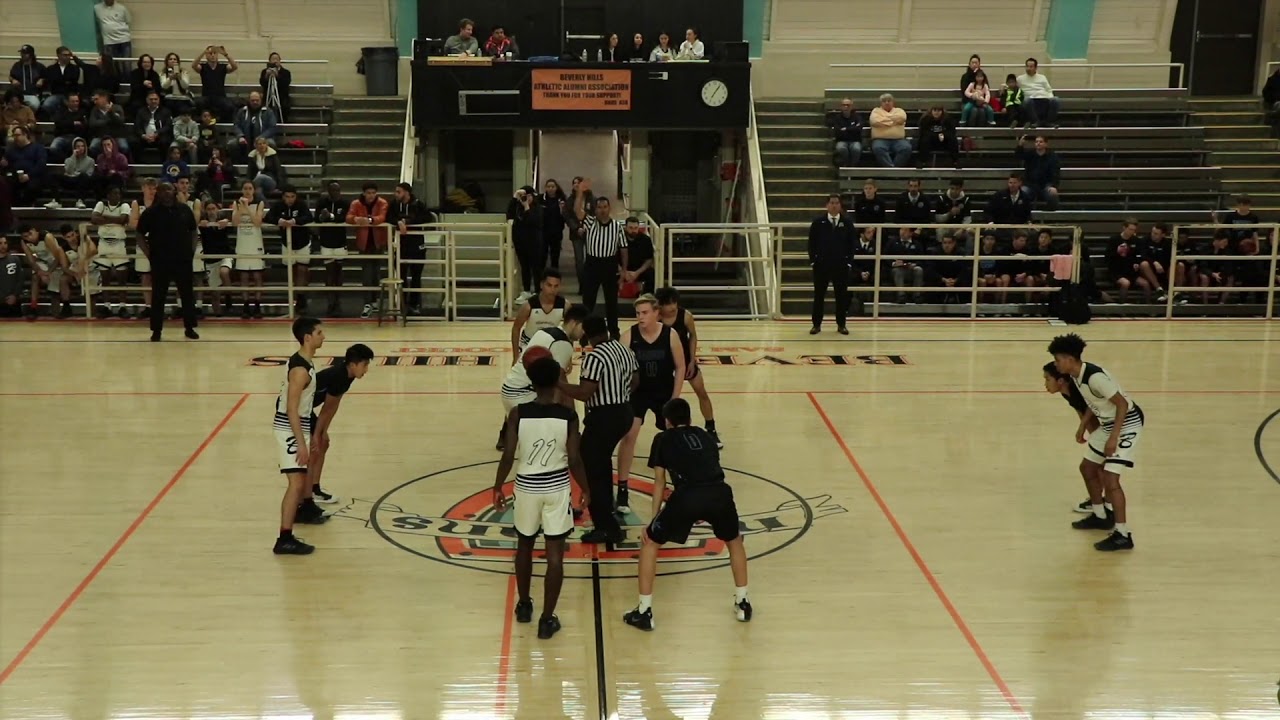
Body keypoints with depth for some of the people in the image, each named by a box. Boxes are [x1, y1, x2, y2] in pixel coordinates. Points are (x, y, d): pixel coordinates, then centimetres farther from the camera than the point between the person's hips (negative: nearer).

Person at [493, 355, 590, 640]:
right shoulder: (568, 415, -12)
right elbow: (574, 459, -10)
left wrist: (498, 488, 5)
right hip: (557, 487, -1)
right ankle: (547, 619, 6)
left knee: (524, 546, 22)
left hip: (527, 486, 1)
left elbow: (508, 456, -10)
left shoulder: (518, 413, -11)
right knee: (555, 555, 4)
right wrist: (585, 488, 6)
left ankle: (524, 605, 36)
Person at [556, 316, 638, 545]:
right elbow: (635, 381, 17)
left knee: (590, 469, -1)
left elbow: (584, 393, -25)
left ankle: (607, 528, -1)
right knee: (602, 461, 27)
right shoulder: (624, 349, 7)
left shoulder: (594, 357, -19)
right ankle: (606, 507, 42)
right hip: (624, 413, 9)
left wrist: (557, 381, -17)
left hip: (604, 417, -9)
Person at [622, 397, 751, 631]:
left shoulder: (663, 439, 23)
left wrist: (654, 518, 31)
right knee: (734, 541, 33)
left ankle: (644, 612, 18)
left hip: (687, 495, -3)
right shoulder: (703, 435, 33)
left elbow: (659, 483, 23)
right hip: (719, 492, 3)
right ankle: (742, 604, 35)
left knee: (650, 544, 20)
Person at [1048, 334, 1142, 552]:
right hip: (1108, 423, 10)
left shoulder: (1094, 377, -29)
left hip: (1127, 424, -10)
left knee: (1110, 479, -14)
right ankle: (1100, 516, 35)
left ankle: (1123, 536, -8)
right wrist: (1082, 426, 15)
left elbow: (1122, 404, -26)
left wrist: (1113, 438, -27)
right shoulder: (1075, 376, -1)